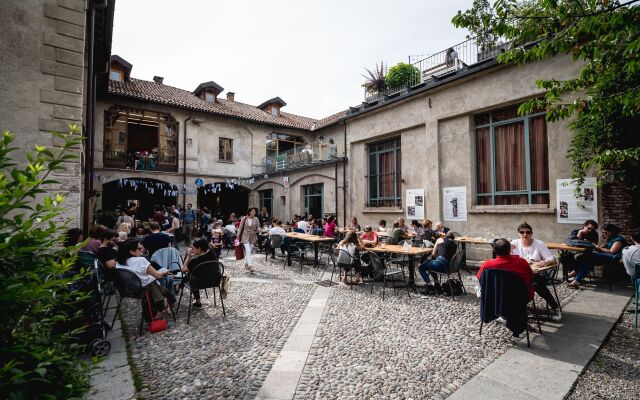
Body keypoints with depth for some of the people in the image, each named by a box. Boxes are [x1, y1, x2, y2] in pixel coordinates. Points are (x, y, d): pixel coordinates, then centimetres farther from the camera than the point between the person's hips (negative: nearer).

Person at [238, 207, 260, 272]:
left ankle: (246, 265, 28)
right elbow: (240, 228, 2)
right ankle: (250, 266, -19)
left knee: (248, 251, 12)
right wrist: (238, 237, 3)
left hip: (253, 237, 3)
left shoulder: (256, 219, 2)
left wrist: (257, 229, -17)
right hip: (245, 236, -3)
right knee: (248, 251, -14)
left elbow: (258, 227, 7)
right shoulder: (244, 219, -3)